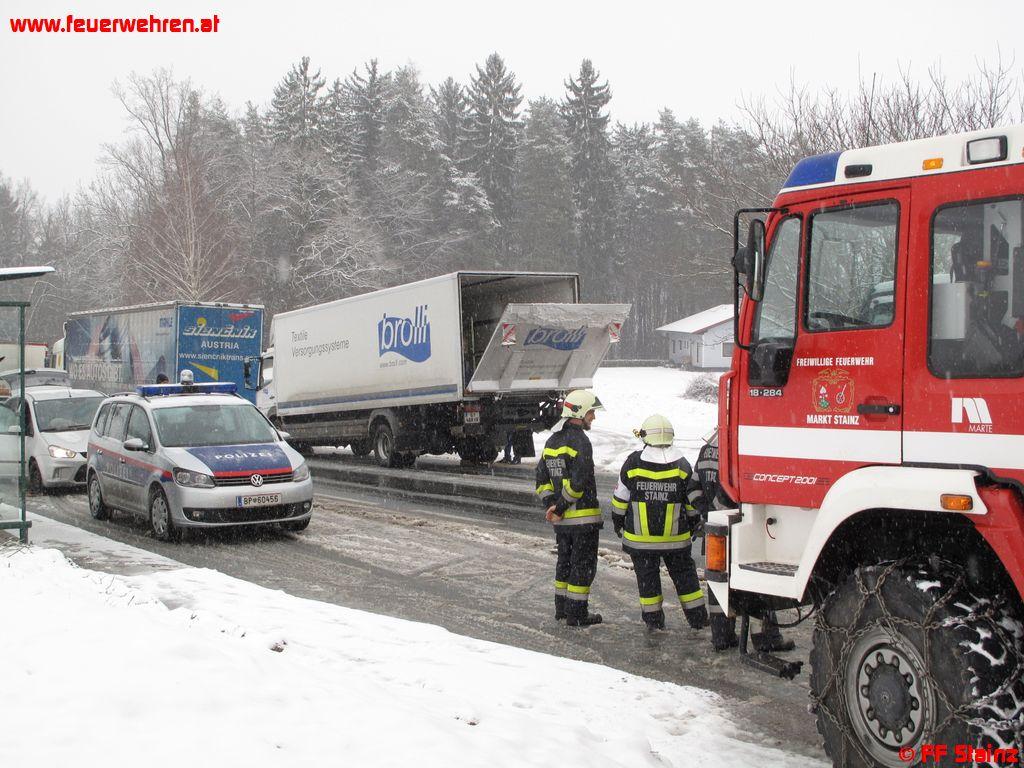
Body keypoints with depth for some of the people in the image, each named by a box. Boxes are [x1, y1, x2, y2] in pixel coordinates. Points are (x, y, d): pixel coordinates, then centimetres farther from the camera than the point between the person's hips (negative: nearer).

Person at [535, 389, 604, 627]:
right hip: (584, 517, -8)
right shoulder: (580, 441, -16)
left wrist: (551, 505, 5)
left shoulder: (552, 441, 11)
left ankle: (561, 607, 28)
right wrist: (561, 505, -14)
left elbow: (542, 479, 11)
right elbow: (578, 482, -24)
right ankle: (577, 614, 6)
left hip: (560, 519, 8)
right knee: (584, 565, 2)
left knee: (565, 561, 20)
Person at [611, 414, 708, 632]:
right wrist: (694, 524, 19)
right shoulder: (682, 465, -5)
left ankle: (653, 618, 15)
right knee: (684, 574, 13)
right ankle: (697, 617, 18)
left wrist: (618, 521, 14)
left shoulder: (633, 463, -8)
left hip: (640, 537, -1)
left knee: (647, 576, 11)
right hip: (675, 536, 1)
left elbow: (620, 498, 0)